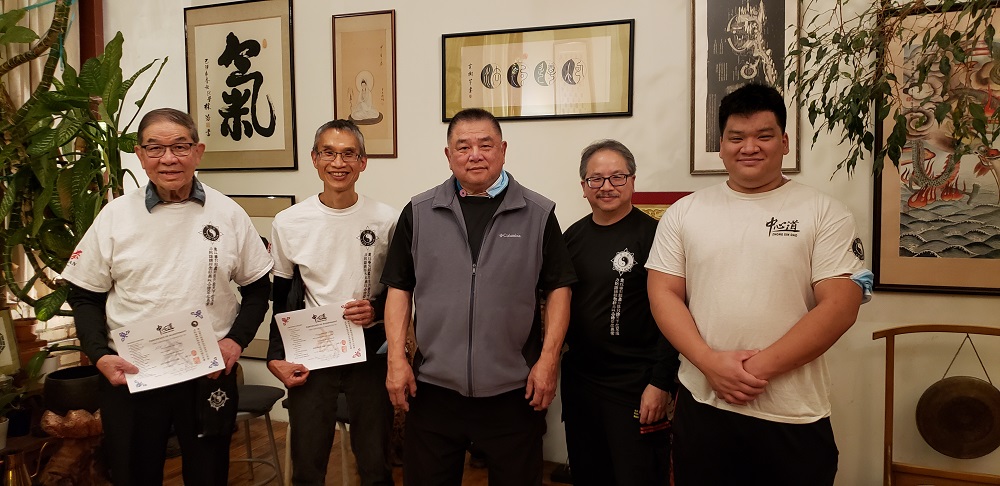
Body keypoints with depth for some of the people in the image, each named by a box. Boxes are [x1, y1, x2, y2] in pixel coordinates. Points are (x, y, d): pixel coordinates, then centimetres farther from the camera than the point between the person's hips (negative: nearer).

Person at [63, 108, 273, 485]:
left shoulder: (228, 214, -2)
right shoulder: (116, 216, -1)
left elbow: (257, 286, 6)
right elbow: (85, 295, 6)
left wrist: (237, 339, -7)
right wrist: (99, 355, -7)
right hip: (129, 374, 0)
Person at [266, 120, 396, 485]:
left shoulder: (386, 220, -5)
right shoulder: (288, 223, -2)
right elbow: (280, 299, 7)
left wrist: (377, 308, -13)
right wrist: (276, 357, 0)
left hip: (370, 350, 0)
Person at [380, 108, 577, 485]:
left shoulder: (538, 214, 1)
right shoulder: (419, 213, 4)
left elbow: (558, 289, 2)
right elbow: (399, 289, 6)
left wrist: (548, 359, -6)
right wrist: (396, 359, -1)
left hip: (514, 391, -1)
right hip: (432, 387, 1)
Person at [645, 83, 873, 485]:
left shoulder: (825, 213, 0)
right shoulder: (684, 212, 6)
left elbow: (840, 306, -8)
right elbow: (664, 294, 1)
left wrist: (762, 367, -15)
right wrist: (710, 362, -13)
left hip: (793, 417, -1)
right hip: (702, 406, 2)